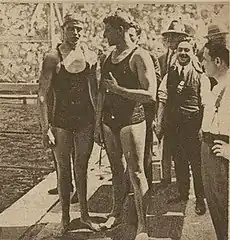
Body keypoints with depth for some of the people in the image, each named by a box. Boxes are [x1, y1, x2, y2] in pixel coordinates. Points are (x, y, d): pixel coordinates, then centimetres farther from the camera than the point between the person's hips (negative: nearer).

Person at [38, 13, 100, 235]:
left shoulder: (89, 57, 5)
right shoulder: (53, 58, -7)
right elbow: (42, 95, -8)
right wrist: (45, 128, -13)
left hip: (86, 120, 3)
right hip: (61, 121, -3)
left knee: (81, 168, 13)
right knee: (63, 170, 8)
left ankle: (84, 214, 27)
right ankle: (65, 218, 23)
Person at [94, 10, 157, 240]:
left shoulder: (140, 57, -10)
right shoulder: (108, 57, 12)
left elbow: (150, 95, -18)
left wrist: (118, 89, -17)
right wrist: (97, 123, 13)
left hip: (132, 120, -6)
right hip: (109, 120, 7)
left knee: (136, 173, -3)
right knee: (116, 169, 16)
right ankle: (116, 213, 32)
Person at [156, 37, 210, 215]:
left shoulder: (200, 76, -3)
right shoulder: (170, 75, 7)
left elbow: (205, 105, -5)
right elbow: (162, 99, 6)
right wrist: (159, 123, 0)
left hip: (193, 126, -4)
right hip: (174, 125, 4)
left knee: (197, 163, 4)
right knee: (179, 162, 15)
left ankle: (200, 198, 21)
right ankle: (183, 193, 34)